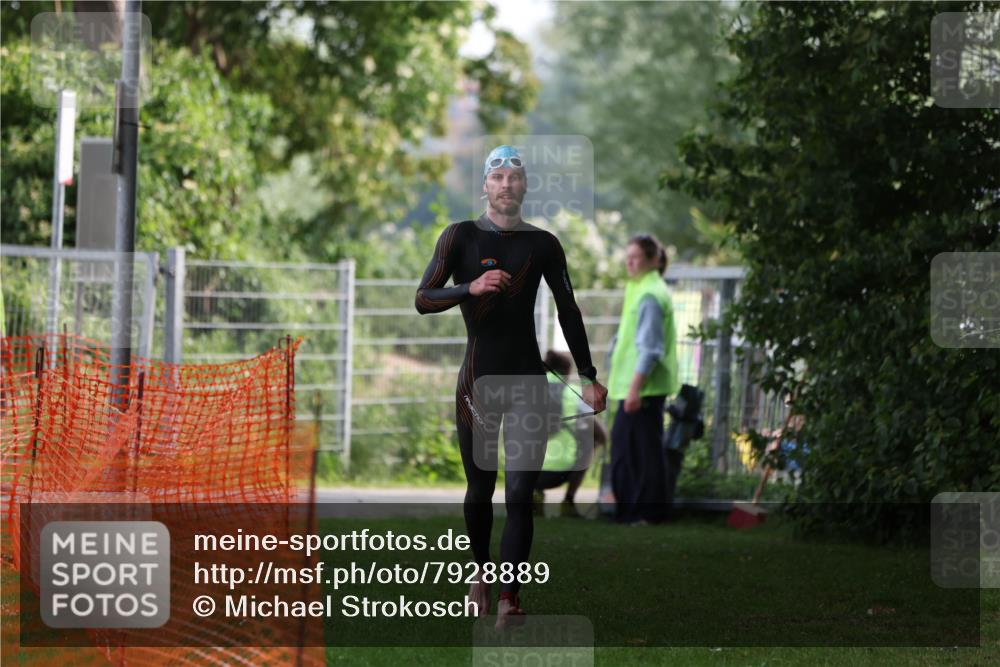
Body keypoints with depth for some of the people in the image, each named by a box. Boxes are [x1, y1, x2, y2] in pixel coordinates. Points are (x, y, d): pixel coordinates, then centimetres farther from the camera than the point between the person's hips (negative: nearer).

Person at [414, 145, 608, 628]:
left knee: (519, 494, -10)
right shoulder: (460, 236, 0)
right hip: (477, 382, 0)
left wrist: (587, 376, 10)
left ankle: (509, 599, -13)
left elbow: (568, 312, 13)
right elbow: (423, 299, -6)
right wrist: (470, 288, -24)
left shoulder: (543, 244, 7)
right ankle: (481, 573, 33)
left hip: (528, 381, 0)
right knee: (480, 490, 9)